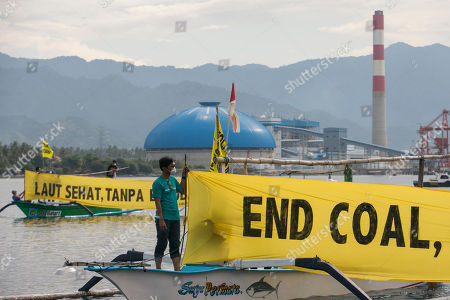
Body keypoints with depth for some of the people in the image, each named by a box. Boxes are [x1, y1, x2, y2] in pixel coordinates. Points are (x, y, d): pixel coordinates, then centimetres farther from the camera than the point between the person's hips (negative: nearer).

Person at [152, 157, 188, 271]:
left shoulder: (173, 180, 12)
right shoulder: (158, 182, -10)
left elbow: (182, 190, 24)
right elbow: (157, 202, -14)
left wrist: (184, 176, 14)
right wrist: (161, 220, -19)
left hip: (175, 218, 7)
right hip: (164, 218, -7)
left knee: (175, 244, 8)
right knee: (162, 244, -2)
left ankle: (177, 270, 11)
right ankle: (158, 270, 6)